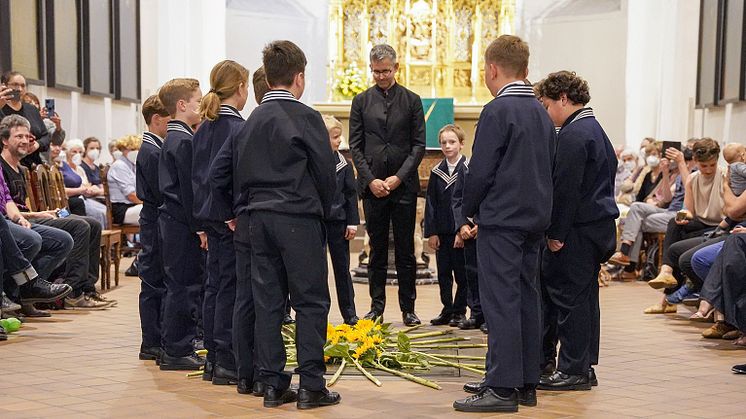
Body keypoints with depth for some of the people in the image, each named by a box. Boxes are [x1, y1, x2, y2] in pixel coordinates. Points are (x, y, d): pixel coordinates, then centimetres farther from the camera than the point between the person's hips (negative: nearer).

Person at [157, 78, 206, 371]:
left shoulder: (173, 138, 17)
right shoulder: (183, 141, -14)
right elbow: (188, 189, -18)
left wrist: (198, 225, 20)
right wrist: (199, 228, -16)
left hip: (174, 222, 10)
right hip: (182, 225, -10)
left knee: (182, 285, 13)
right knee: (183, 286, -5)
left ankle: (176, 349, 19)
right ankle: (176, 352, 0)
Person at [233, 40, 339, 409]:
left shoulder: (250, 121, 10)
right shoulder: (304, 117, -7)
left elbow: (239, 175, 12)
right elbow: (326, 171, -4)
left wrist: (250, 206, 18)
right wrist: (320, 210, 12)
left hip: (259, 218, 6)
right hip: (298, 218, -6)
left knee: (267, 302, 8)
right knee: (310, 302, 1)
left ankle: (272, 385, 10)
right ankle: (311, 386, 0)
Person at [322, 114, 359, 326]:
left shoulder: (342, 162, 1)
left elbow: (351, 194, 4)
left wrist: (352, 222, 0)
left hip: (338, 222, 2)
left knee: (342, 268, 9)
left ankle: (349, 313, 17)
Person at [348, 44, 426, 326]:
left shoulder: (411, 100, 5)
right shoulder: (362, 101, 8)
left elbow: (419, 145, 1)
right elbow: (355, 146, 5)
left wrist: (399, 177, -9)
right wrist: (371, 180, -7)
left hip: (404, 185, -1)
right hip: (372, 185, 1)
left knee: (405, 250, 3)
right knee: (377, 251, 6)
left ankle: (408, 308, 9)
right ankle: (377, 306, 12)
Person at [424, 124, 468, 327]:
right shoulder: (437, 172, 7)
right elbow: (430, 203, 7)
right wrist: (431, 232, 1)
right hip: (442, 232, 4)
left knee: (462, 274, 3)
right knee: (443, 274, 10)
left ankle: (459, 311, 13)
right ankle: (447, 310, 20)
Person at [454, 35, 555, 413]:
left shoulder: (498, 111, -13)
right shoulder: (541, 112, 13)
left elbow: (480, 171, -14)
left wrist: (468, 211, 0)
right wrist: (538, 209, 19)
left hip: (501, 219, -8)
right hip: (535, 218, 8)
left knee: (500, 301, -7)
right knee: (526, 297, 11)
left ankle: (502, 388, -7)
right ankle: (527, 383, 16)